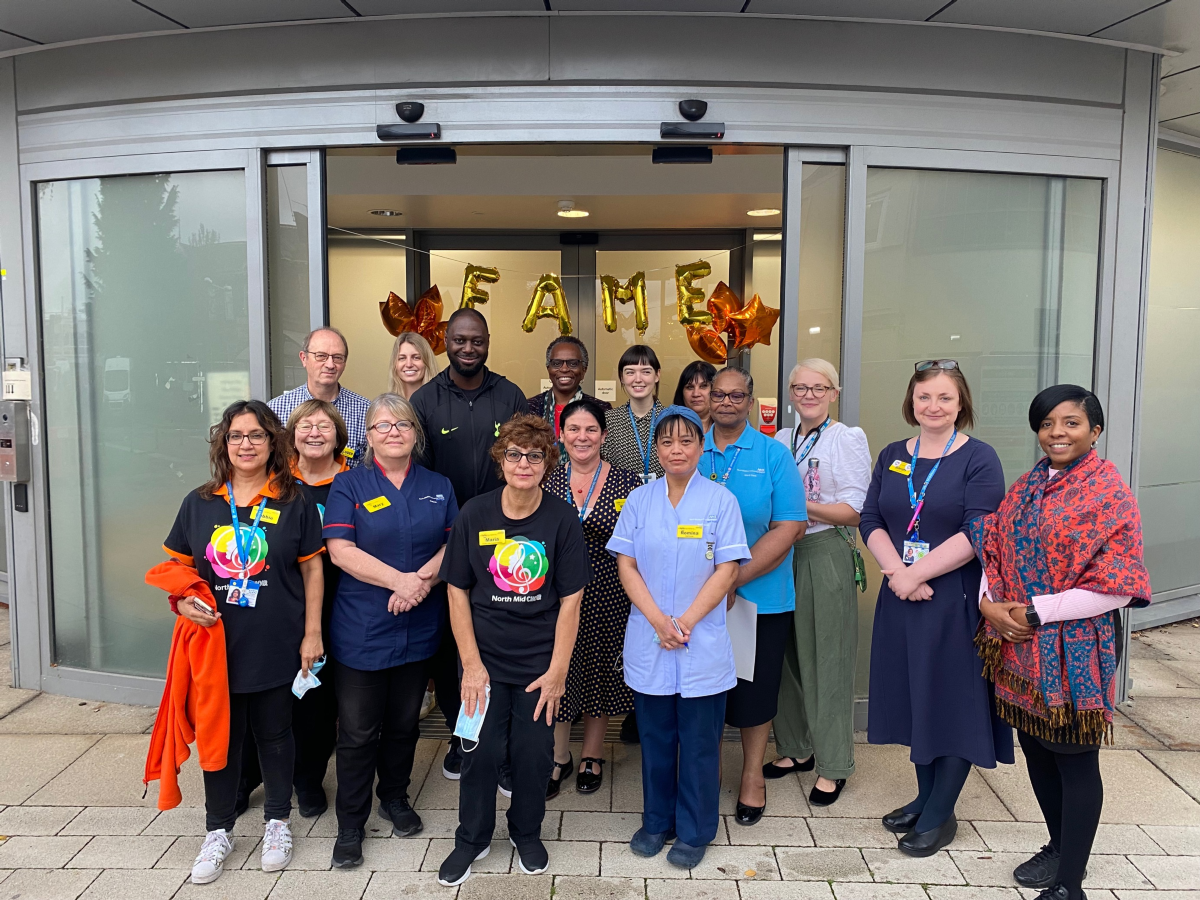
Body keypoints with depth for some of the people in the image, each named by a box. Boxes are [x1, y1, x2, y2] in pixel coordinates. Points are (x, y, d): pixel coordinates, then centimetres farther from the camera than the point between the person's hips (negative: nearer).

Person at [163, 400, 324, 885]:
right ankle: (218, 831, 32)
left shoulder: (295, 501, -4)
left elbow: (311, 568, -1)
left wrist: (313, 632, -4)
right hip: (217, 644, 2)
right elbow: (178, 566, 11)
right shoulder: (200, 502, 2)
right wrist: (183, 602, -10)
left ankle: (278, 821, 34)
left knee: (274, 734, 14)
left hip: (277, 646, -2)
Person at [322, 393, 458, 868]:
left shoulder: (438, 486, 7)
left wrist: (425, 578, -16)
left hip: (419, 628, 3)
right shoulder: (349, 485, -3)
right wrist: (399, 580, -20)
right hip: (362, 629, -3)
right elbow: (340, 549, -13)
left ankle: (395, 798, 38)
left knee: (405, 722, 17)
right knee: (358, 731, 4)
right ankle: (351, 824, 19)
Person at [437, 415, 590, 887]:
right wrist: (471, 664, -7)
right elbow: (457, 592, -2)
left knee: (534, 751, 9)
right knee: (482, 751, 6)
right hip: (484, 658, 0)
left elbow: (570, 600, -6)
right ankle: (471, 838, 31)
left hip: (541, 661, 0)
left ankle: (527, 832, 35)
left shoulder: (562, 518, -8)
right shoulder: (475, 513, -6)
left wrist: (557, 671, -8)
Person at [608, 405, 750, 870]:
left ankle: (694, 832, 24)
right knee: (655, 738, 14)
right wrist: (658, 620, -11)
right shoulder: (639, 500, 4)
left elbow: (727, 569, -7)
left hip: (703, 645, -2)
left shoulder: (720, 500, -3)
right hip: (648, 644, 2)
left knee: (699, 742, 8)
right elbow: (626, 565, 1)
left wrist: (685, 622, -13)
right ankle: (657, 822, 31)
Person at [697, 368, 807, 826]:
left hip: (759, 595, -2)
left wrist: (734, 581, -18)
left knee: (754, 686, 9)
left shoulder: (773, 455, -5)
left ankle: (752, 775, 30)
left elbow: (788, 528, -11)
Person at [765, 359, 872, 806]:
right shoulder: (781, 440, 13)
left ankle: (833, 765, 11)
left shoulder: (848, 438, -3)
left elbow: (854, 512, -9)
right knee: (786, 653, 9)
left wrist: (799, 505, -19)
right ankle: (795, 747, 25)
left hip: (825, 556, -5)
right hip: (781, 554, 5)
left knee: (826, 659, -1)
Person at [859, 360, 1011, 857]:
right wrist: (898, 572, -14)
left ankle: (940, 814, 19)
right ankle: (925, 796, 31)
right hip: (901, 597, 5)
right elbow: (870, 519, 2)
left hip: (956, 599, -5)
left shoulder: (979, 458, -6)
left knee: (953, 700, 4)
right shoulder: (892, 456, 9)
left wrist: (916, 573, -18)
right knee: (915, 696, 14)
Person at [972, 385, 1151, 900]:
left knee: (1075, 760, 6)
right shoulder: (1027, 487, 9)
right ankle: (1060, 846, 39)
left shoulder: (1108, 493, -11)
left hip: (1072, 651, -6)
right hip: (1019, 647, 6)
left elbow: (1116, 588, -16)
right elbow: (994, 549, 10)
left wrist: (1035, 611, -17)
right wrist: (990, 602, -8)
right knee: (1035, 747, 17)